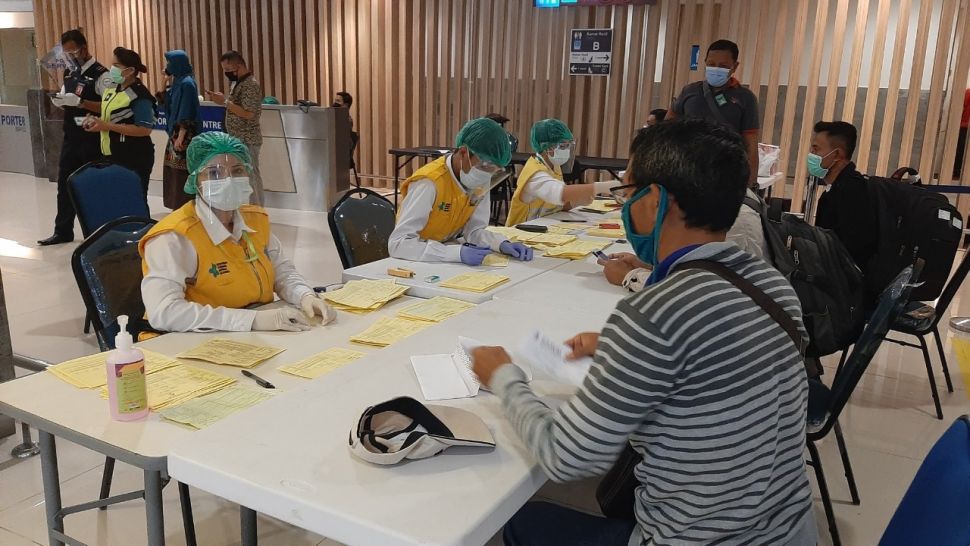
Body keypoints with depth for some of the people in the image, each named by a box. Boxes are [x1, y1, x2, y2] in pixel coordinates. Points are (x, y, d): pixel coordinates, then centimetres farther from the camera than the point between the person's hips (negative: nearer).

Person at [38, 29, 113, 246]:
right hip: (71, 137, 8)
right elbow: (68, 102, 20)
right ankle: (63, 231, 23)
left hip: (92, 140, -7)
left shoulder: (100, 74, -12)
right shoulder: (68, 72, 12)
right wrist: (60, 101, -3)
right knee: (64, 184, 12)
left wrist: (80, 102, -27)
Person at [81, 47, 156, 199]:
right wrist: (95, 120, 2)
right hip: (113, 157, 9)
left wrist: (106, 126, -22)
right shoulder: (112, 88, 10)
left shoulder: (140, 95, -17)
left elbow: (145, 129, -24)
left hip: (134, 160, -9)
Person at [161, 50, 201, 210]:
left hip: (184, 135, -10)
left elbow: (186, 113, -19)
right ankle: (178, 206, 21)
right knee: (174, 172, 14)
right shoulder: (178, 81, 13)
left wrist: (180, 136, -21)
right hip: (176, 132, 10)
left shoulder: (186, 83, -15)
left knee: (182, 173, -5)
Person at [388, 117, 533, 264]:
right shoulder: (429, 184, -26)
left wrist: (502, 244, -21)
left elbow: (474, 229, -2)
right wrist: (457, 252, -39)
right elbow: (398, 243, -31)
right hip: (419, 261, -5)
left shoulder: (481, 180, -7)